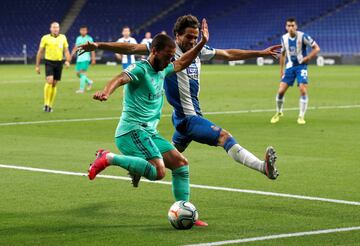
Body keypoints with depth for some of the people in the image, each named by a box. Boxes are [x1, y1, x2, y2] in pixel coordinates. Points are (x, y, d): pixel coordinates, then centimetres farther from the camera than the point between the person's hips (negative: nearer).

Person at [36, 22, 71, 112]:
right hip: (49, 62, -3)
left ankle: (50, 105, 16)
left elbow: (66, 51, 10)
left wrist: (68, 61, -7)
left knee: (54, 84, 6)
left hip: (59, 62, 3)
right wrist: (37, 66, 3)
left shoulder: (63, 37, 6)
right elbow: (40, 52, 4)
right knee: (49, 81, -19)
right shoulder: (45, 38, -1)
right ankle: (46, 104, -11)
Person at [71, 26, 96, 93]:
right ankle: (89, 82, 28)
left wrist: (93, 59, -5)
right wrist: (71, 55, 8)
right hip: (79, 58, 6)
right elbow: (75, 48, 18)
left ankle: (81, 89, -14)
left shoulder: (89, 38, -2)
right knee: (78, 73, 7)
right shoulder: (78, 38, 13)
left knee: (83, 72, -15)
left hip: (86, 58, -6)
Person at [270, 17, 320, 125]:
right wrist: (281, 69, 15)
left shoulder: (303, 36, -13)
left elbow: (316, 48, -7)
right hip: (289, 67, 4)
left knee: (303, 90, -16)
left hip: (301, 66, -4)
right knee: (281, 91, -4)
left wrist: (307, 58, -18)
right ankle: (279, 113, 21)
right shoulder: (284, 38, 2)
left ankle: (301, 116, -3)